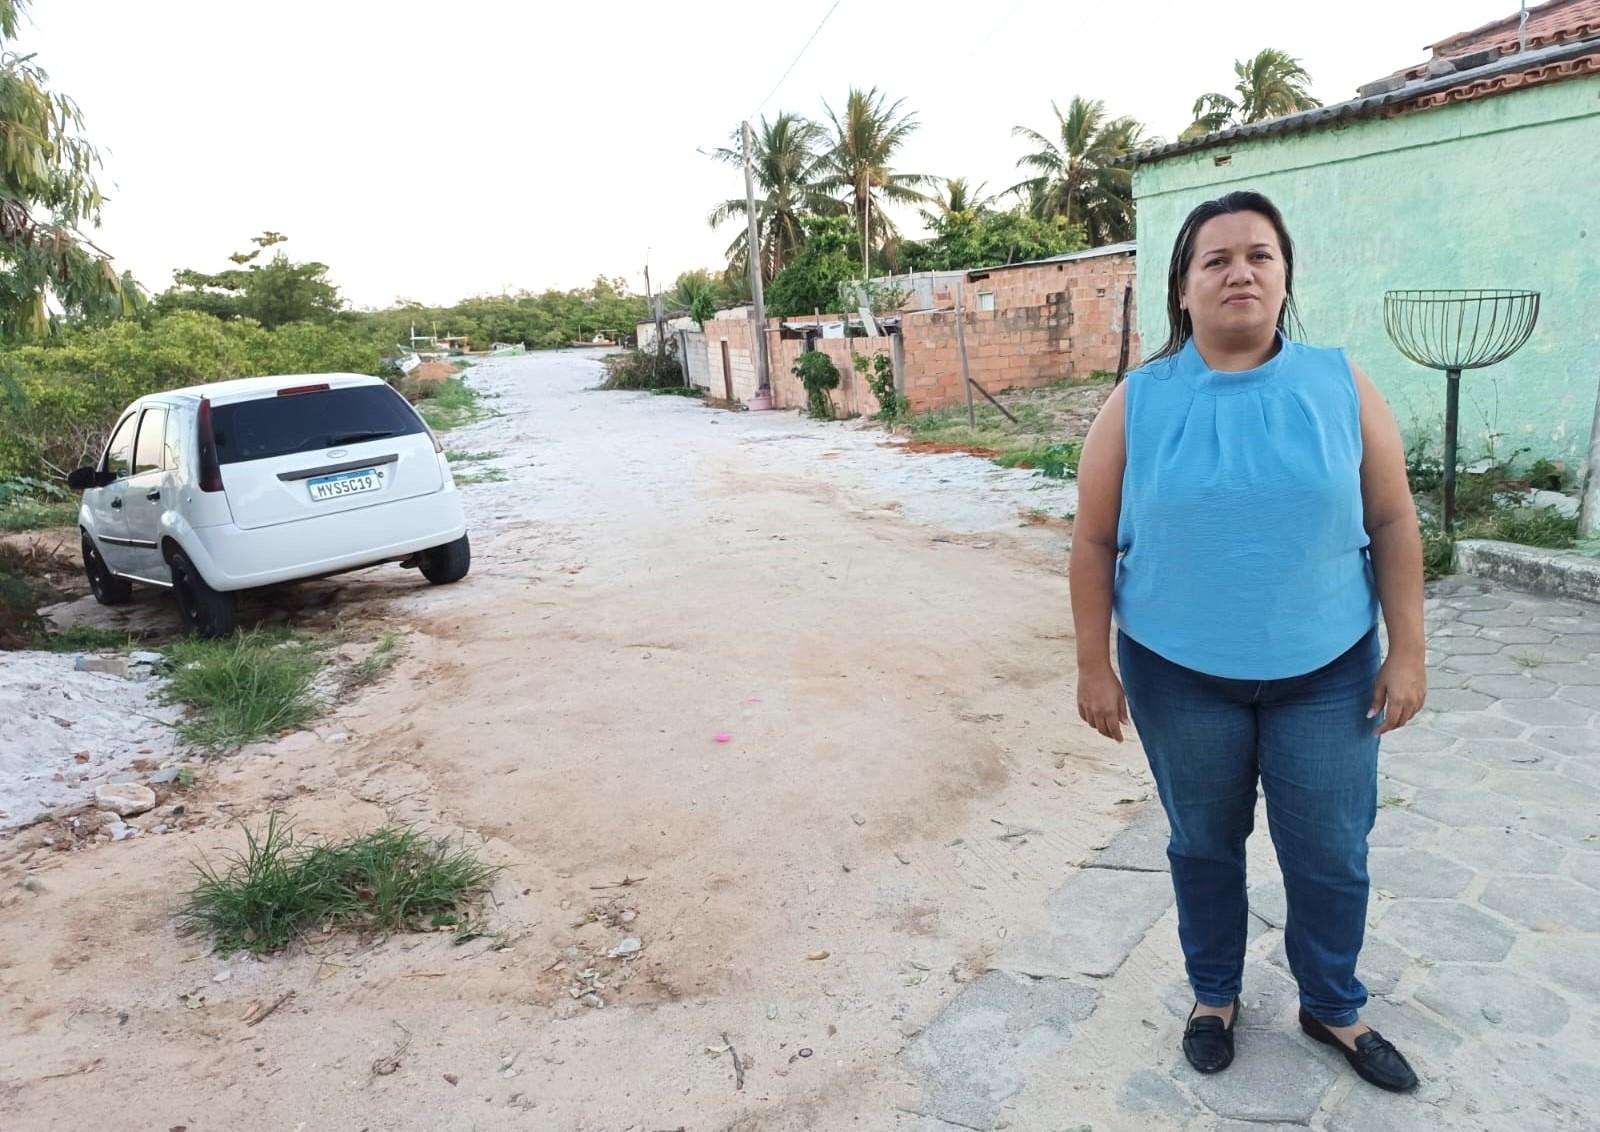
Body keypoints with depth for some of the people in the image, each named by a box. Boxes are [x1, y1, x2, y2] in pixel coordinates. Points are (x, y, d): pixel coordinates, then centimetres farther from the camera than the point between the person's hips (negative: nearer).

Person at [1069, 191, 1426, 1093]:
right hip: (1182, 676, -1)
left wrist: (1408, 651, -2)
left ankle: (1334, 1009, 41)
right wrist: (1095, 665, -5)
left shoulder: (1340, 385, -4)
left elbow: (1393, 522, 1)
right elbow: (1095, 543, -5)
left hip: (1327, 671, 1)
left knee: (1331, 854, 14)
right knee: (1205, 845, 16)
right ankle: (1216, 995, 41)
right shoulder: (1139, 402, -7)